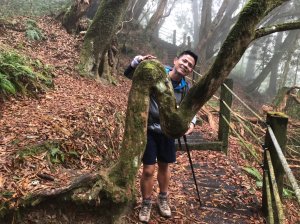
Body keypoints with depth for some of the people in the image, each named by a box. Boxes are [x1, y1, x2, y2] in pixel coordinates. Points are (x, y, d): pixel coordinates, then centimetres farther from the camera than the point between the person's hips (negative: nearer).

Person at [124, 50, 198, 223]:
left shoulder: (186, 89, -5)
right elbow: (128, 74, -15)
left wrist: (191, 122, -9)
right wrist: (139, 60, -35)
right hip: (148, 128, -4)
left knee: (164, 166, 19)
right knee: (148, 169, 1)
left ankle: (163, 200, 42)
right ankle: (146, 204, 26)